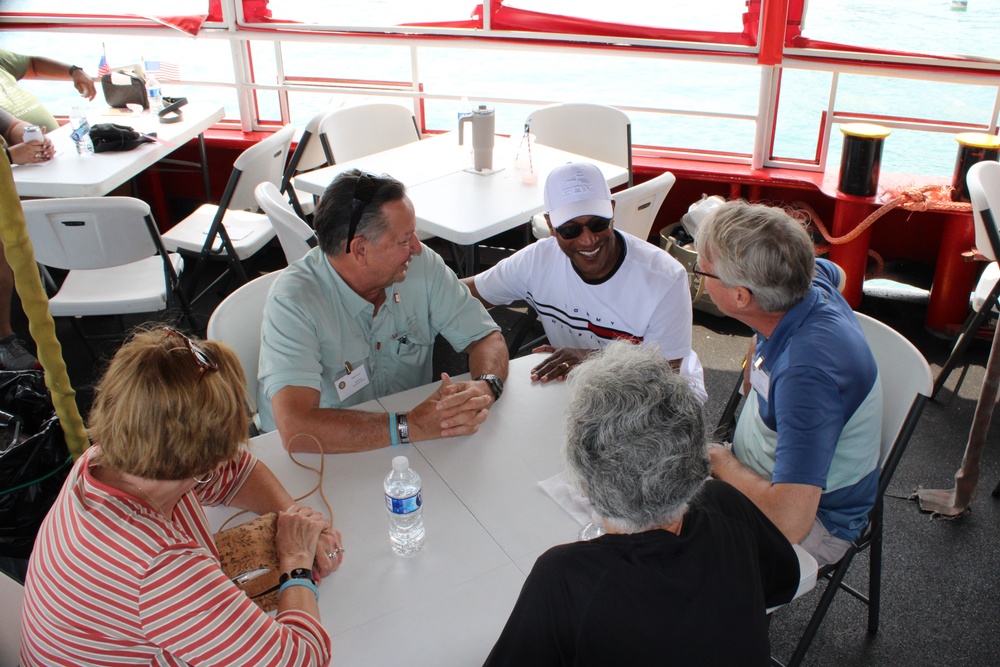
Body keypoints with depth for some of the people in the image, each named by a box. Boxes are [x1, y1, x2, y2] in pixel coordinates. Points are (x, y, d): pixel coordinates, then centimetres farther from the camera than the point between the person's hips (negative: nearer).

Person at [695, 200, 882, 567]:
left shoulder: (808, 372, -39)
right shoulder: (812, 282, -13)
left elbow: (790, 522, -43)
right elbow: (831, 270, 17)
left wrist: (721, 461, -24)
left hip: (815, 520, -8)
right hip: (765, 480, 9)